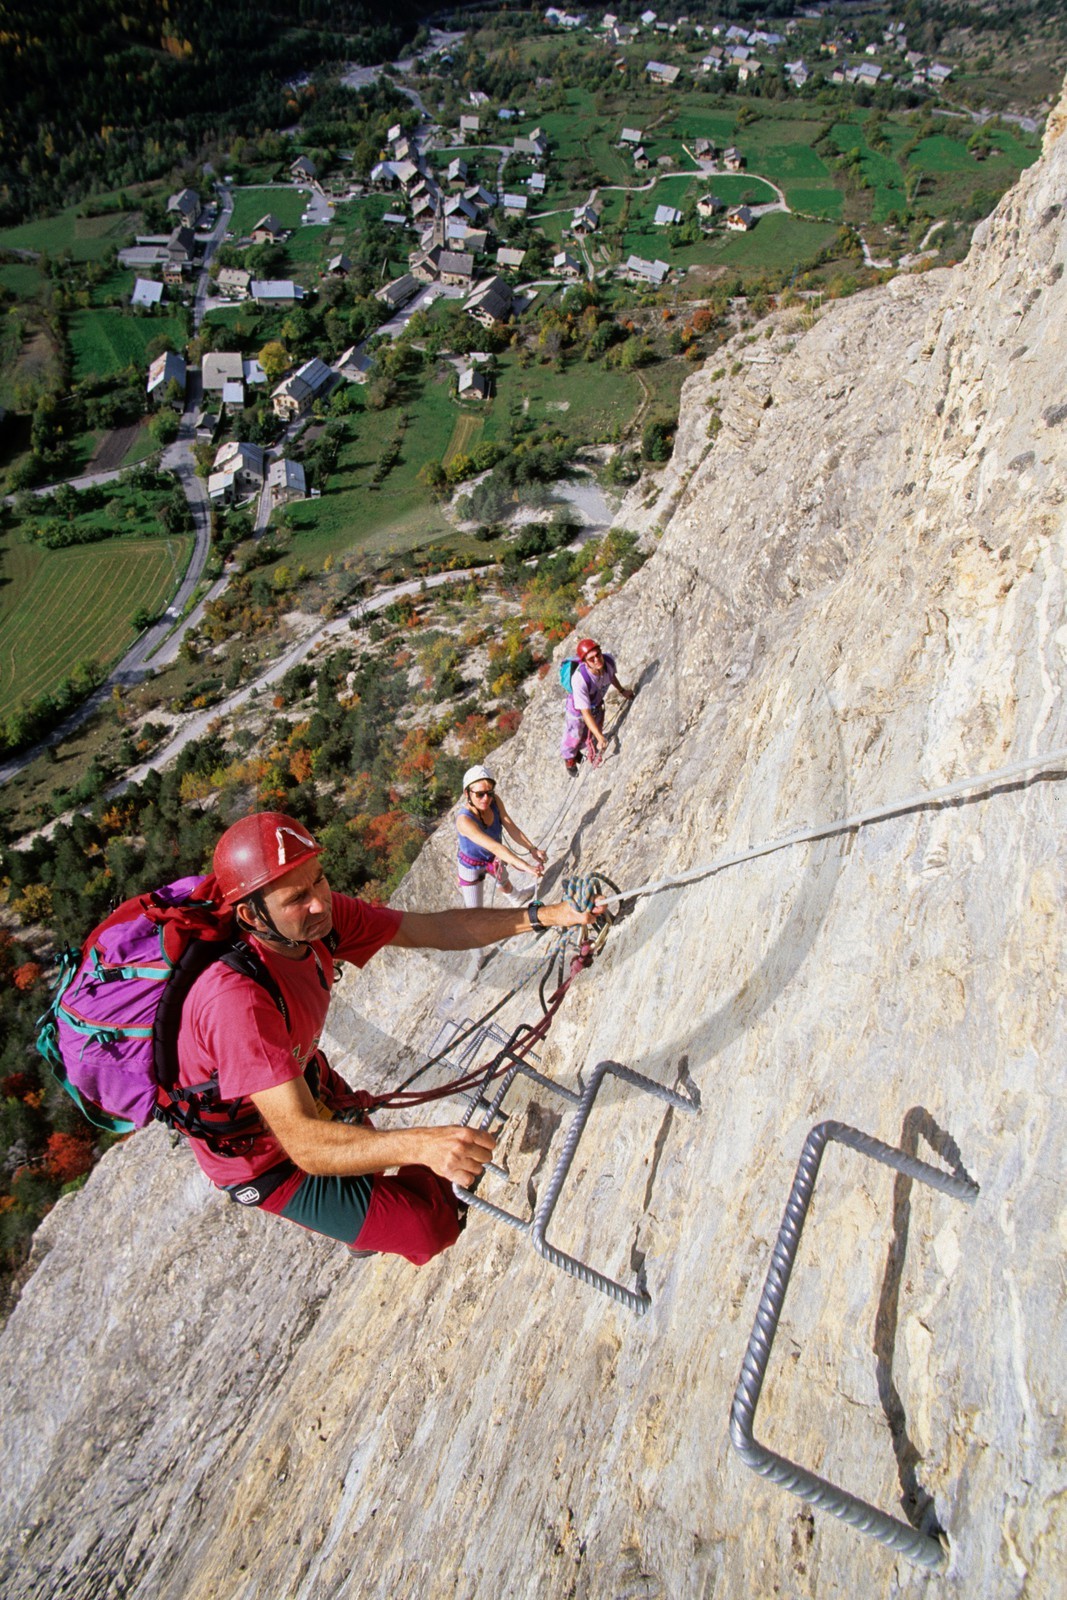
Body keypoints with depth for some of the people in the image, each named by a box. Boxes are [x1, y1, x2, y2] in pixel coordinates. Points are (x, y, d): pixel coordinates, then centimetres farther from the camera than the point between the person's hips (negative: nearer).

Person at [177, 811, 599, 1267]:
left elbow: (434, 929, -15)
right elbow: (304, 1142, -43)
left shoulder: (323, 915, -20)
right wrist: (422, 1145, -57)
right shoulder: (237, 998, -41)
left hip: (303, 1081, 7)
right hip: (264, 1155, -6)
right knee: (429, 1226, -11)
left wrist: (541, 916, -22)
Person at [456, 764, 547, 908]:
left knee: (504, 881, 37)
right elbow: (495, 847, -50)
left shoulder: (495, 800, -26)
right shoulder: (464, 820, -43)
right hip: (471, 866, -7)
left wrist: (532, 849, -44)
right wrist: (527, 867, -57)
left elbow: (512, 828, -28)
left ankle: (516, 899, 70)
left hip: (492, 858, 7)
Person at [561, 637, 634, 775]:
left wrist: (622, 691, 12)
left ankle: (577, 751, 63)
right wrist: (600, 737, -43)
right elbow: (585, 713, -40)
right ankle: (569, 757, 58)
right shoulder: (579, 679, -45)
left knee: (592, 737, 27)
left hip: (597, 705, 5)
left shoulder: (609, 660, -29)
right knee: (574, 737, 22)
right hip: (578, 708, -5)